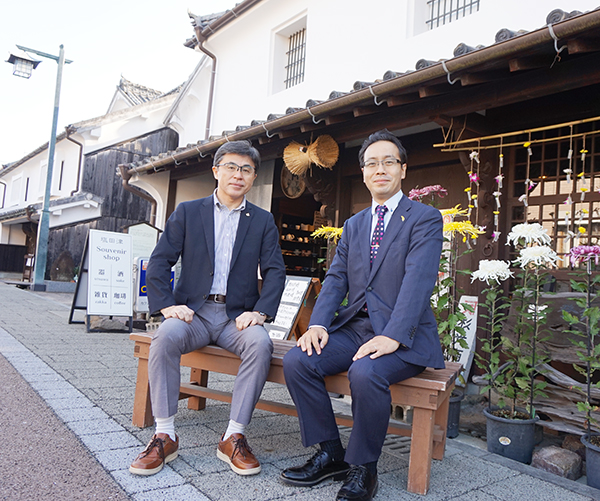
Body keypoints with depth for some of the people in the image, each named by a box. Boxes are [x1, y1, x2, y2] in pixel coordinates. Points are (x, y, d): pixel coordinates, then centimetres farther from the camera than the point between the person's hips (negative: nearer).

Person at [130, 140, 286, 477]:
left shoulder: (263, 221, 11)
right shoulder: (187, 212, 9)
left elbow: (275, 271, 3)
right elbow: (159, 262, 4)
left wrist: (260, 312, -13)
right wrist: (167, 305, -12)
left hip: (237, 316, 0)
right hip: (194, 311, 0)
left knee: (261, 343, -30)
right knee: (166, 336, -31)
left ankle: (234, 437, -18)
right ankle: (165, 436, -17)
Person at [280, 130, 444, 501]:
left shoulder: (426, 218, -1)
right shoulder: (354, 225, 18)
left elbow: (418, 280, -15)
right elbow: (336, 279, 10)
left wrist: (393, 336, -28)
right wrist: (318, 323, -9)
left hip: (403, 336, -5)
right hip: (354, 327, 6)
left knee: (366, 373, -34)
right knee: (297, 361, -17)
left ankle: (363, 468, -8)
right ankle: (331, 455, 1)